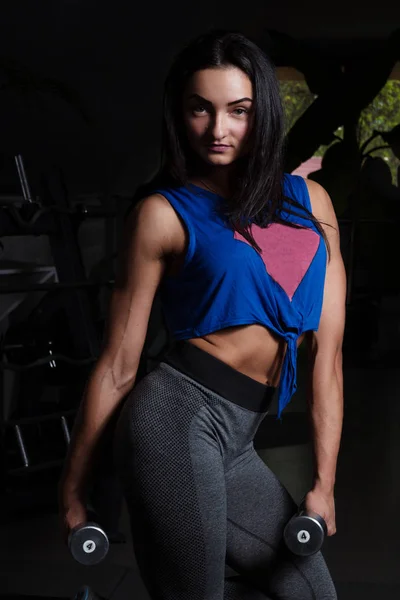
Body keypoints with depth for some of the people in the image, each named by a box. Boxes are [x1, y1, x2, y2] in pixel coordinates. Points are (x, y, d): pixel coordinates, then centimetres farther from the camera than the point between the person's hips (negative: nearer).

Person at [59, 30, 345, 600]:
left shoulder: (309, 200, 9)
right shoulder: (163, 212, -3)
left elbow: (327, 347, 6)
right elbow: (119, 363, -1)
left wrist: (324, 483, 3)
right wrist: (73, 488, 3)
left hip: (235, 440, 6)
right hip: (181, 414, -6)